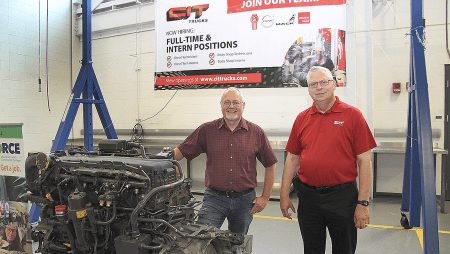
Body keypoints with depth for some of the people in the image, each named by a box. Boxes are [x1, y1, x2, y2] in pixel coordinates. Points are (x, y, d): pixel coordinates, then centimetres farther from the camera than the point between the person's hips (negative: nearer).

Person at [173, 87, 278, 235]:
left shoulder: (256, 132, 2)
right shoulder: (207, 130, 1)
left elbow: (270, 165, 7)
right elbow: (182, 151, 0)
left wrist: (265, 197, 4)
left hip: (244, 200, 1)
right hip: (214, 198, -1)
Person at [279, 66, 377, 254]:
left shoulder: (352, 115, -5)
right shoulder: (302, 119, 5)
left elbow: (364, 161, -7)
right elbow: (292, 158, 9)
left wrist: (363, 203, -11)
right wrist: (284, 195, 5)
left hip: (342, 196, -3)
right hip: (308, 196, 3)